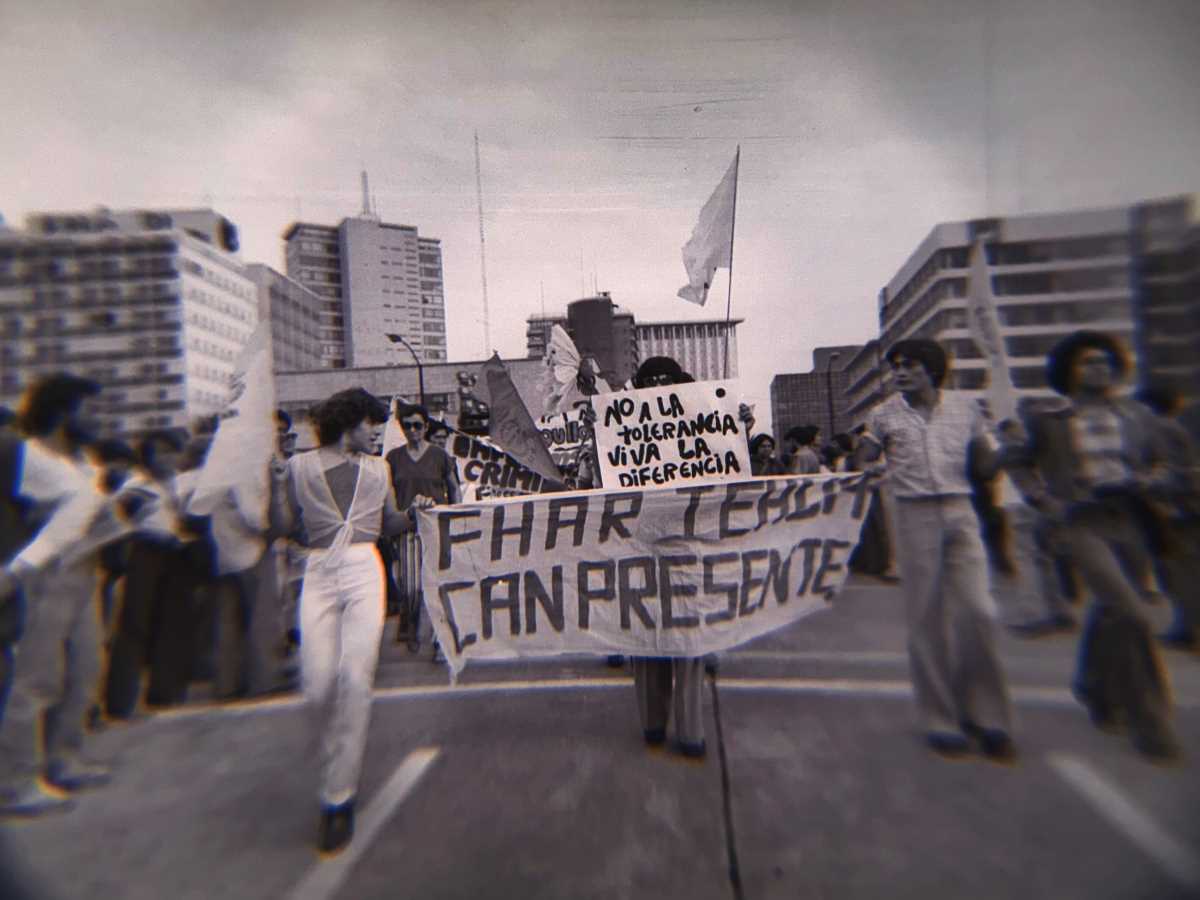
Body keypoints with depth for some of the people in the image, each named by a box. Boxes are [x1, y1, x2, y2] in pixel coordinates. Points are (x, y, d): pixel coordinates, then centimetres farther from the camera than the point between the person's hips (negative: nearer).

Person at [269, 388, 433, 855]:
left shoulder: (377, 469, 16)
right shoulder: (299, 466, 8)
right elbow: (284, 528, 4)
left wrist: (412, 511, -1)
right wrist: (277, 484, -8)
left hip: (364, 571, 1)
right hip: (319, 574, -1)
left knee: (356, 680, -11)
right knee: (318, 686, -6)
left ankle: (339, 798, 2)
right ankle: (338, 763, 26)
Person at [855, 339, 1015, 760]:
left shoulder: (965, 408, 8)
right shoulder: (885, 415, 4)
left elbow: (984, 465, 13)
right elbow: (860, 466, 5)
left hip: (960, 512, 2)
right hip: (914, 516, -1)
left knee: (977, 612, -4)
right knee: (926, 618, 3)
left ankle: (985, 714, 15)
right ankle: (940, 720, 15)